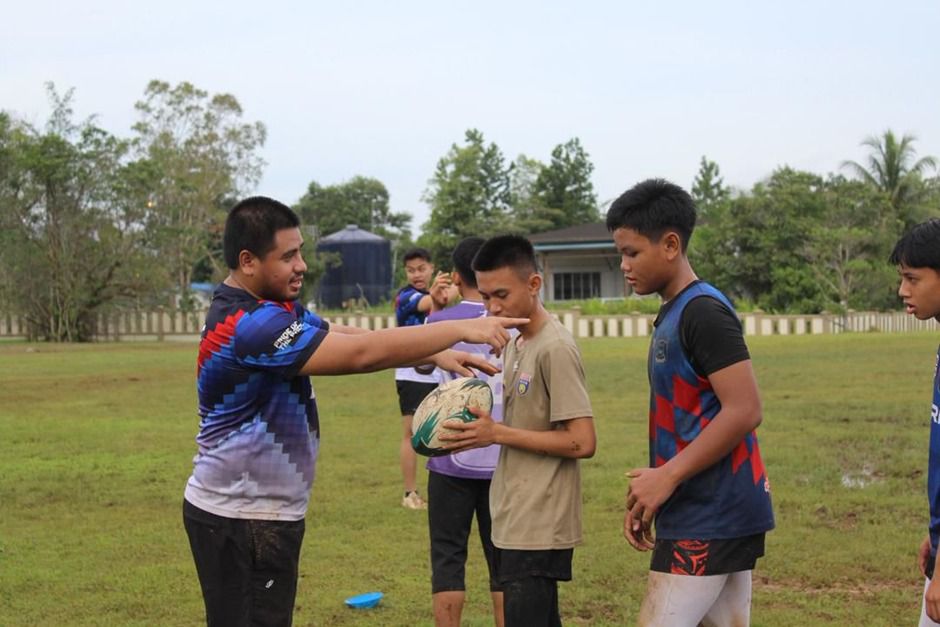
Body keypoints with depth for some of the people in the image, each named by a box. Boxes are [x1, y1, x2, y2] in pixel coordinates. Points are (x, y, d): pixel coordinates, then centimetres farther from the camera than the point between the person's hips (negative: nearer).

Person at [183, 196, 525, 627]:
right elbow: (361, 353, -26)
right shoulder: (250, 326, -24)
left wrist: (437, 355, -5)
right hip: (240, 522, -10)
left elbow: (345, 338, 7)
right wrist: (461, 329, -20)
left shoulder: (271, 309, 8)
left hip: (261, 513, 10)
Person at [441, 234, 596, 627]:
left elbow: (582, 442, -20)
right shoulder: (516, 343, 12)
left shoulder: (555, 349, -16)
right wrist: (483, 429, 0)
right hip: (516, 523, 9)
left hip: (539, 529, -9)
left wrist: (497, 434, -18)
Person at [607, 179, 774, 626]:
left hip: (709, 518, -9)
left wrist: (667, 477, -17)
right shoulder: (673, 314, 15)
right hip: (712, 514, 9)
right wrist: (649, 495, 14)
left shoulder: (703, 312, -15)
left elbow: (744, 412, -21)